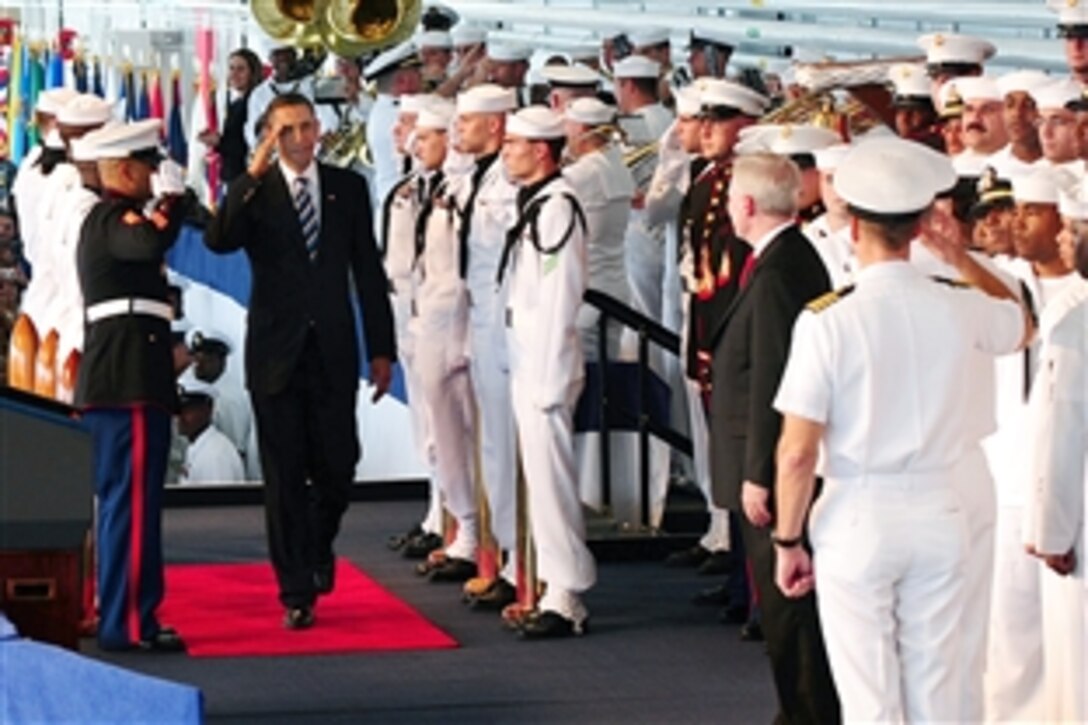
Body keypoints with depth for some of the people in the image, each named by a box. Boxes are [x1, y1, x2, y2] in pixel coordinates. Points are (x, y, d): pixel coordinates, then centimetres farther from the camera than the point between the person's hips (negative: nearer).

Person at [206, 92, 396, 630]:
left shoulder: (348, 187, 6)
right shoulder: (254, 192, 0)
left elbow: (368, 270, 7)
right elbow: (219, 241, -19)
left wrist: (381, 348, 4)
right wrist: (254, 173, -24)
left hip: (334, 352, 2)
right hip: (276, 353, -1)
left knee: (337, 470, 3)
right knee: (285, 478, 2)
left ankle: (317, 549, 33)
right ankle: (296, 593, 9)